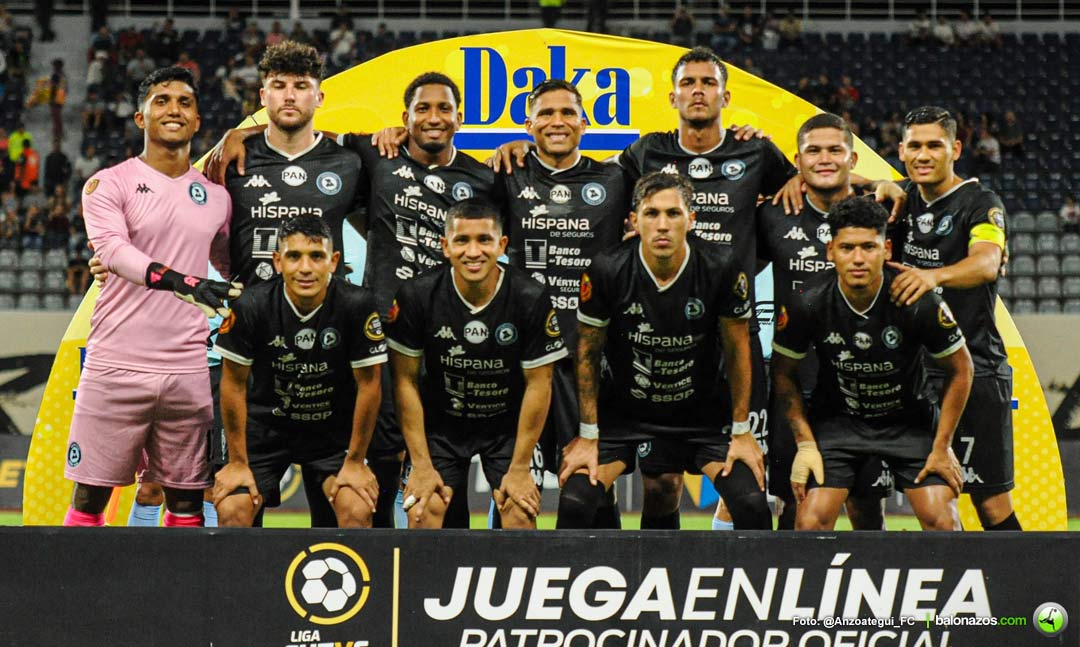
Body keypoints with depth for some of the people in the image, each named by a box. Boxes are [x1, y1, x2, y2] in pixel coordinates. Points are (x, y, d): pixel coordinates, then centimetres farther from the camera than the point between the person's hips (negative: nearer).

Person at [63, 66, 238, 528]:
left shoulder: (216, 196, 14)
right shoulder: (109, 185, 0)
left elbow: (234, 266, 28)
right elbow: (112, 248, -19)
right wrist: (179, 281, -34)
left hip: (187, 368, 4)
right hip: (116, 364, -3)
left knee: (187, 499, 6)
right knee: (90, 496, 0)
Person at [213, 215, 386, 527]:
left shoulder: (358, 305, -20)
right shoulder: (251, 305, -19)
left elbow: (368, 384, -10)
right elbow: (234, 383, -8)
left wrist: (355, 461, -6)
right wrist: (237, 462, -5)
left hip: (333, 430, 0)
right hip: (265, 428, 0)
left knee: (358, 511, -19)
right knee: (231, 510, -17)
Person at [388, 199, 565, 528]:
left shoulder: (531, 299, -19)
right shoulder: (416, 295, -17)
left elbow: (538, 384, -11)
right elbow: (405, 379, -9)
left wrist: (519, 468, -10)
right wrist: (421, 464, -10)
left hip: (508, 425, 0)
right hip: (440, 423, 0)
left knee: (520, 512, -14)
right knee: (423, 510, -13)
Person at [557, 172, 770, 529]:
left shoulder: (722, 268, -16)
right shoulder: (607, 270, -17)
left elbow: (737, 350, -3)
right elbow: (588, 352, -4)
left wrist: (741, 431, 0)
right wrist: (588, 436, -4)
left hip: (701, 412, 1)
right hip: (622, 411, 0)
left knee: (752, 503, -18)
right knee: (574, 502, -19)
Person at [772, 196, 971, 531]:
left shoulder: (918, 302, -23)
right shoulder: (808, 303, -20)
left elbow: (960, 368, -7)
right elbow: (783, 372, -2)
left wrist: (942, 447, -5)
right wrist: (805, 443, -6)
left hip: (910, 418, 0)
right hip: (836, 419, 0)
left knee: (942, 520, -12)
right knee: (811, 521, -14)